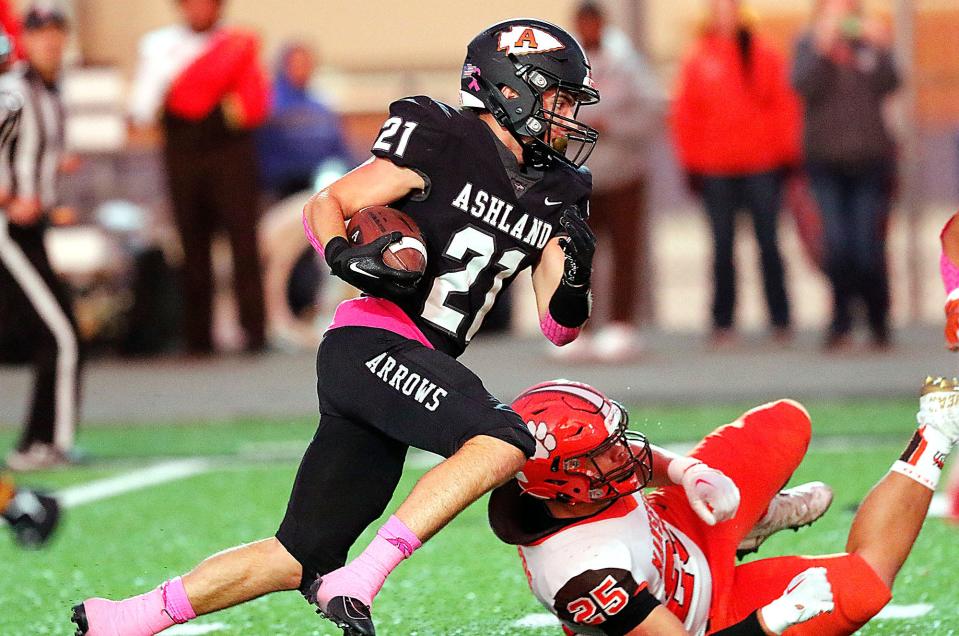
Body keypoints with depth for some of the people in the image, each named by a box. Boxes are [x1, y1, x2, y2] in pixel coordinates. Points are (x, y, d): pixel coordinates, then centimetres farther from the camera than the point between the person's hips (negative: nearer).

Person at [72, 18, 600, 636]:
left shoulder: (553, 196, 16)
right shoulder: (444, 143, -4)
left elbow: (558, 329, 17)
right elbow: (326, 205, 0)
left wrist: (573, 274, -4)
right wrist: (343, 256, -20)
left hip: (420, 364, 8)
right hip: (373, 344, -8)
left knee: (302, 555, 7)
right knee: (505, 440, -29)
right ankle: (355, 583, -30)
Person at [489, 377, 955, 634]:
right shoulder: (587, 574, -44)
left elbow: (636, 460, 4)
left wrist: (689, 472, -15)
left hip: (676, 539, 8)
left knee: (785, 424, 7)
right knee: (862, 582, -22)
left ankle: (755, 521, 38)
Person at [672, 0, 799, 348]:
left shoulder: (764, 56, 4)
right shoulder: (698, 60, 5)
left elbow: (785, 106, 5)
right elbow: (685, 114, 6)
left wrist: (786, 156, 0)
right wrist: (692, 164, 1)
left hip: (762, 166, -1)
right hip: (715, 170, 1)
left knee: (768, 244, 2)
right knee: (722, 246, 3)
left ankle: (780, 321, 6)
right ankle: (723, 323, 7)